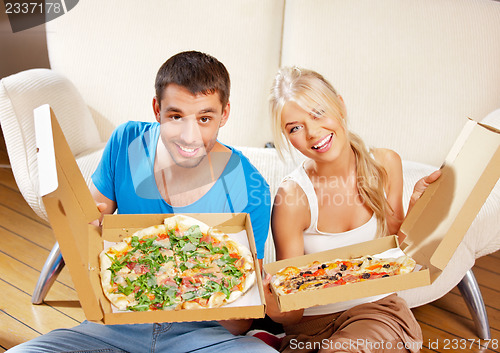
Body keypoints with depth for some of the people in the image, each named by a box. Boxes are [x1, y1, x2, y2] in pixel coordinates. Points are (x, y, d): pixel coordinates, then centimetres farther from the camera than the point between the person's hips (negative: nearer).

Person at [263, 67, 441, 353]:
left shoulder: (385, 165, -5)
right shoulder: (291, 198, -16)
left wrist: (417, 204, -8)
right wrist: (273, 307, -35)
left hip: (379, 310, 2)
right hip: (314, 323, -2)